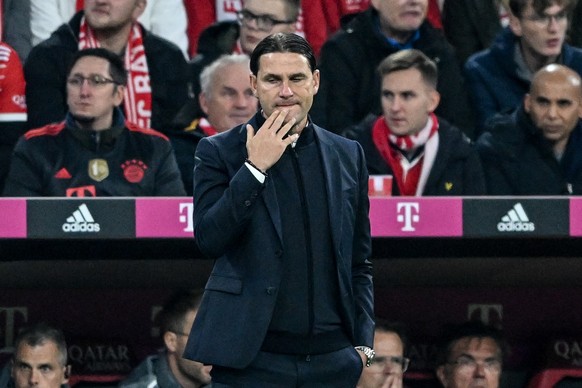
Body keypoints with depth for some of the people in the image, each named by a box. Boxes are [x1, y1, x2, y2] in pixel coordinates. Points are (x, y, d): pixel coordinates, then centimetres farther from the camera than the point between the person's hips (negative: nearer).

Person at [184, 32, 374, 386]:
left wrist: (363, 343, 8)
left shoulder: (347, 155, 11)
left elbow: (359, 261, 15)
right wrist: (254, 168, -13)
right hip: (252, 358, -3)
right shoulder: (220, 151, 2)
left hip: (333, 357, 3)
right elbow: (209, 240, -8)